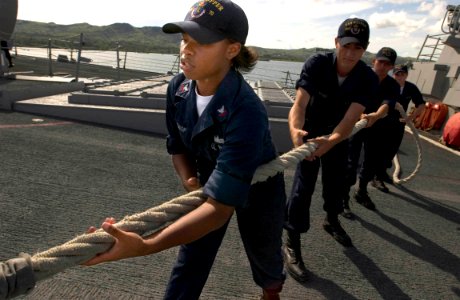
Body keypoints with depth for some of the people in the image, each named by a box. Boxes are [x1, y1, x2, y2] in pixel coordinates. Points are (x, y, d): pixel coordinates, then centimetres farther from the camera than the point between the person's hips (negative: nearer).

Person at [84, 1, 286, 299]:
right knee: (188, 267, 4)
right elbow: (178, 147, -3)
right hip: (210, 183, 4)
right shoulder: (178, 89, -20)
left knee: (264, 256, 24)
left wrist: (144, 246, -54)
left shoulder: (246, 112, -41)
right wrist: (191, 181, -22)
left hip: (257, 191, -3)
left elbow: (221, 206, -45)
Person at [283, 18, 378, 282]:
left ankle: (332, 221, 49)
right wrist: (295, 129, -61)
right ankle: (292, 244, 0)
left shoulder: (368, 79, -22)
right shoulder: (316, 64, -27)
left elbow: (351, 119, -33)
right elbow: (299, 103, -39)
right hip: (311, 131, -3)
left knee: (336, 180, 19)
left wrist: (330, 141, -54)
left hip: (339, 135, 3)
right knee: (304, 184, -11)